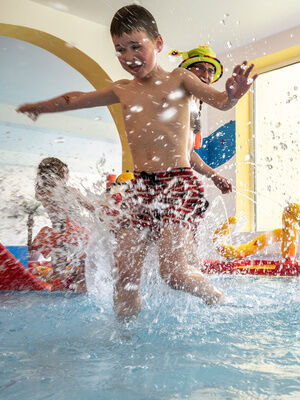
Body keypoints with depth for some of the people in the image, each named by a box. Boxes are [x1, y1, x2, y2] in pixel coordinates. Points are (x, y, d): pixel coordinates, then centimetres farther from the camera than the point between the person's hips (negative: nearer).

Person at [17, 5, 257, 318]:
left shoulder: (178, 79, 5)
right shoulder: (122, 90, 17)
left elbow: (219, 101, -8)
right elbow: (76, 99, 32)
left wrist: (232, 95, -30)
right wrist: (40, 107, 37)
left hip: (179, 183, -4)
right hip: (139, 186, 5)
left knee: (173, 271, -16)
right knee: (124, 275, -2)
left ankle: (222, 303, 12)